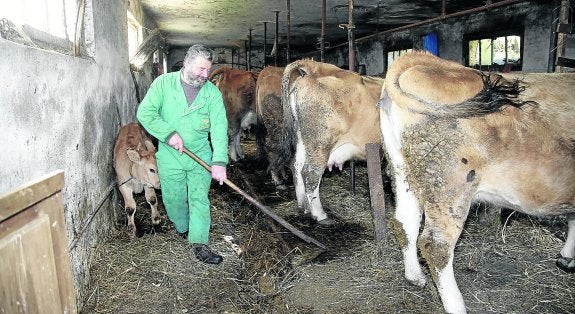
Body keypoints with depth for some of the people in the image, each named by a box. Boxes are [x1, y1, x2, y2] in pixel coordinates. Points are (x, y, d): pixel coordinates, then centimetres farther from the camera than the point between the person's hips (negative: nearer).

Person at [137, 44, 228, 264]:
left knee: (200, 200, 0)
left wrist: (219, 162, -25)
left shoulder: (212, 92, -6)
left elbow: (219, 128, -14)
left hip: (201, 155, 0)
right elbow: (145, 113, -10)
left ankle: (199, 245, 7)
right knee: (174, 199, 11)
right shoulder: (163, 83, -6)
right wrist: (169, 133, -21)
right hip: (170, 156, 0)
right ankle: (183, 230, 38)